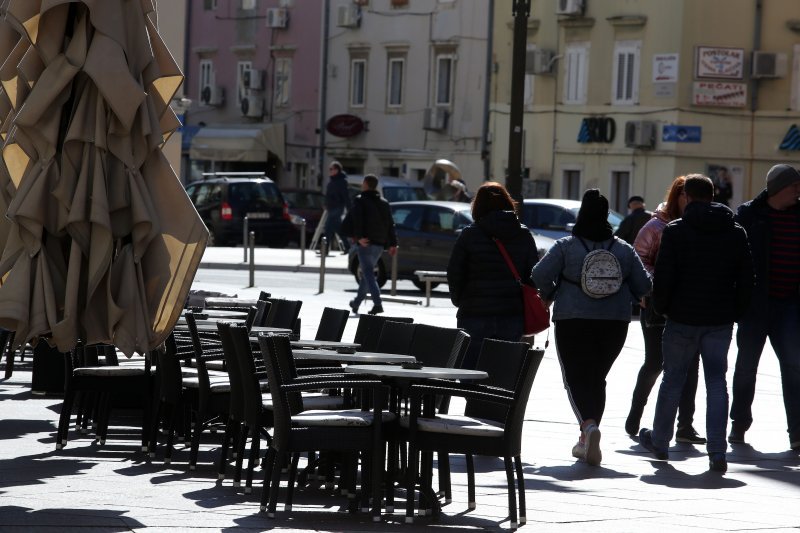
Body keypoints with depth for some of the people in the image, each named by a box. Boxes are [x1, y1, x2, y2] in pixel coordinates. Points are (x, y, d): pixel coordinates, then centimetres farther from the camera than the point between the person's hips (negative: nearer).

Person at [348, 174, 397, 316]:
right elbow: (390, 225, 12)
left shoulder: (360, 201, -3)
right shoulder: (384, 203, 16)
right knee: (367, 273, 19)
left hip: (365, 243, -7)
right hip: (379, 245, 7)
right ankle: (356, 303, 32)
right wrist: (393, 244, 11)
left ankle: (377, 304, -26)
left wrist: (358, 237, -26)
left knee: (368, 273, -10)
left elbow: (357, 220, -17)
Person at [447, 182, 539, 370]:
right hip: (512, 316, 3)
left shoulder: (470, 234, -4)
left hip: (475, 315, -3)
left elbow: (454, 273, -3)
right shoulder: (524, 235, 4)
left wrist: (459, 300, 12)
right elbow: (534, 275, 4)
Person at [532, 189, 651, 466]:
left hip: (573, 321, -3)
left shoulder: (565, 246, -4)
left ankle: (589, 425, -28)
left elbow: (540, 274, -12)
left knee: (576, 378, -1)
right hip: (615, 323, 3)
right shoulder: (624, 249, 6)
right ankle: (587, 442, 17)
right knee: (597, 378, 15)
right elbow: (643, 286, 7)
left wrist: (550, 296, 7)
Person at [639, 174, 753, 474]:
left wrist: (661, 308, 4)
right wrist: (735, 312, 13)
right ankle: (717, 451, -7)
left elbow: (663, 278, -10)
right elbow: (746, 279, 5)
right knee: (717, 382, 4)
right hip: (721, 321, 2)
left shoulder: (675, 231, -7)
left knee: (673, 379, 12)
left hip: (682, 318, -2)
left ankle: (659, 441, 26)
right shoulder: (736, 233, 4)